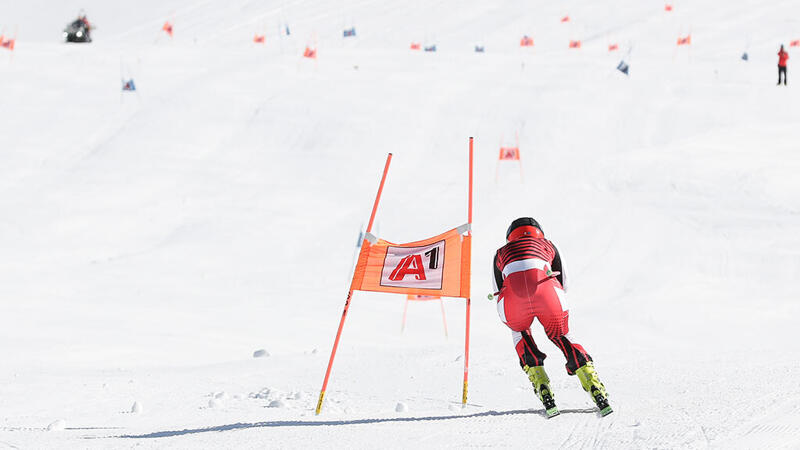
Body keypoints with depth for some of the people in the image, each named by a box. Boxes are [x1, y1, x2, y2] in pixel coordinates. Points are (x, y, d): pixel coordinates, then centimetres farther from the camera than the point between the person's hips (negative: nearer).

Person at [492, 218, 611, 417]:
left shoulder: (501, 253, 37)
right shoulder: (547, 245, 37)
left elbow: (499, 291, 39)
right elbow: (563, 285, 39)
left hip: (513, 296, 0)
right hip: (546, 289, 0)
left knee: (519, 332, 34)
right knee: (562, 337, 27)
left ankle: (545, 396, 18)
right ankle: (598, 393, 10)